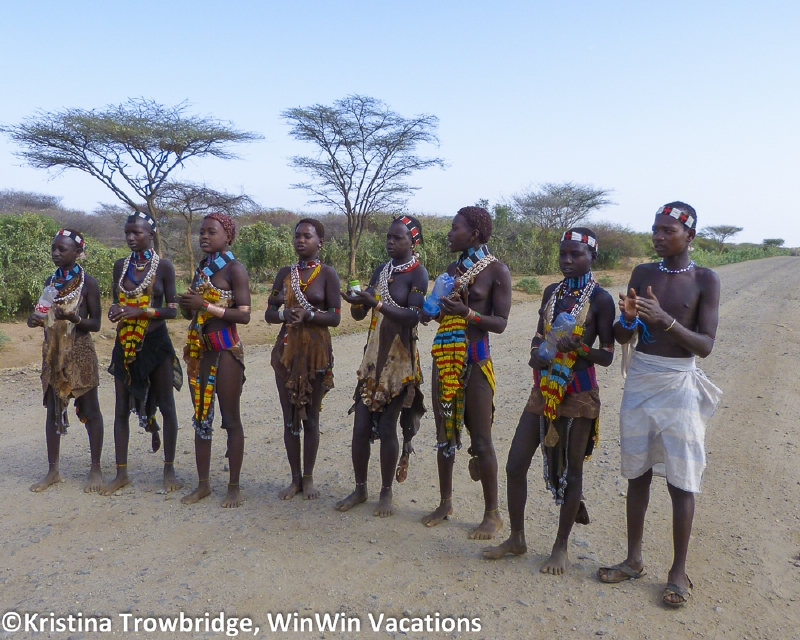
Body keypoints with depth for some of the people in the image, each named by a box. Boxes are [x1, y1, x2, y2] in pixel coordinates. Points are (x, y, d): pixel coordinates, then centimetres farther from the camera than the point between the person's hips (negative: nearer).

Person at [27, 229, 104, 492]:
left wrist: (74, 317, -25)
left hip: (79, 352, -5)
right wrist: (35, 319, -4)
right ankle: (53, 471, 19)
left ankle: (96, 470, 10)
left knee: (89, 410, 2)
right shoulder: (51, 281, 9)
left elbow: (95, 324, -8)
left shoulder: (87, 282, -6)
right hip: (53, 353, 6)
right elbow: (47, 317, 18)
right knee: (53, 410, 9)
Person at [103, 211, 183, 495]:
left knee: (165, 405, 4)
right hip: (125, 344, 4)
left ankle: (169, 469, 16)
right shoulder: (120, 266, 7)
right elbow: (116, 302, 14)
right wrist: (115, 311, -9)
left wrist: (139, 311, -20)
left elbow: (172, 310, -6)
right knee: (122, 408, 7)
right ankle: (122, 472, 18)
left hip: (156, 342, -4)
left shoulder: (163, 266, -4)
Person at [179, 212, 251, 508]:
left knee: (230, 419, 1)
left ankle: (234, 486, 11)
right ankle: (203, 484, 22)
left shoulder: (234, 269, -8)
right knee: (201, 419, 11)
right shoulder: (200, 268, 14)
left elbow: (244, 315, -17)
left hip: (226, 350, -7)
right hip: (198, 350, 7)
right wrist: (186, 305, -1)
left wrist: (206, 306, -21)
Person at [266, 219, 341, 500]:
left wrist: (309, 314, -25)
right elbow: (269, 313, 7)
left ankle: (308, 478, 18)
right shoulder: (285, 272, 9)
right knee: (290, 417, 6)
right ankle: (295, 479, 19)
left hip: (316, 350, -3)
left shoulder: (327, 273, -2)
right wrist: (283, 313, -14)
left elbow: (335, 317, -8)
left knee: (310, 416, 5)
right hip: (287, 350, 4)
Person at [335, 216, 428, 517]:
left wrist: (376, 302, -29)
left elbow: (413, 316, -21)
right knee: (361, 426, 6)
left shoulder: (417, 273, -8)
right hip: (372, 359, 6)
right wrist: (357, 302, -13)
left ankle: (386, 493, 17)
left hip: (400, 361, -6)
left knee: (387, 427, 0)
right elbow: (359, 315, 10)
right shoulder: (380, 271, 10)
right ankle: (360, 489, 23)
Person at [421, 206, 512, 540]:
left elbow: (500, 322, -11)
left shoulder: (497, 271, -6)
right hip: (445, 359, 7)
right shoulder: (453, 268, 13)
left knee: (481, 439, -1)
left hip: (475, 361, -6)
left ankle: (492, 514, 13)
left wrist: (467, 312, -24)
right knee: (444, 434, 13)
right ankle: (445, 502, 28)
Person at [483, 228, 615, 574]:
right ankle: (516, 538, 24)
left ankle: (561, 547, 25)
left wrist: (579, 347, -25)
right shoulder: (551, 292, 8)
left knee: (570, 471, 7)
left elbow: (607, 357, -7)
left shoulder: (600, 299, -8)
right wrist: (535, 352, -5)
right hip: (543, 389, 6)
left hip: (578, 394, -5)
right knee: (515, 465, 6)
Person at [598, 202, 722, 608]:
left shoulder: (705, 280, -5)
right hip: (639, 382, 4)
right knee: (638, 474, 11)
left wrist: (665, 319, -26)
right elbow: (623, 337, 6)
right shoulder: (642, 274, 6)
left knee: (680, 482, 2)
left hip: (678, 386, -3)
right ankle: (634, 559, 25)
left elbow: (705, 346, -12)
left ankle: (678, 572, 17)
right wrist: (628, 318, -16)